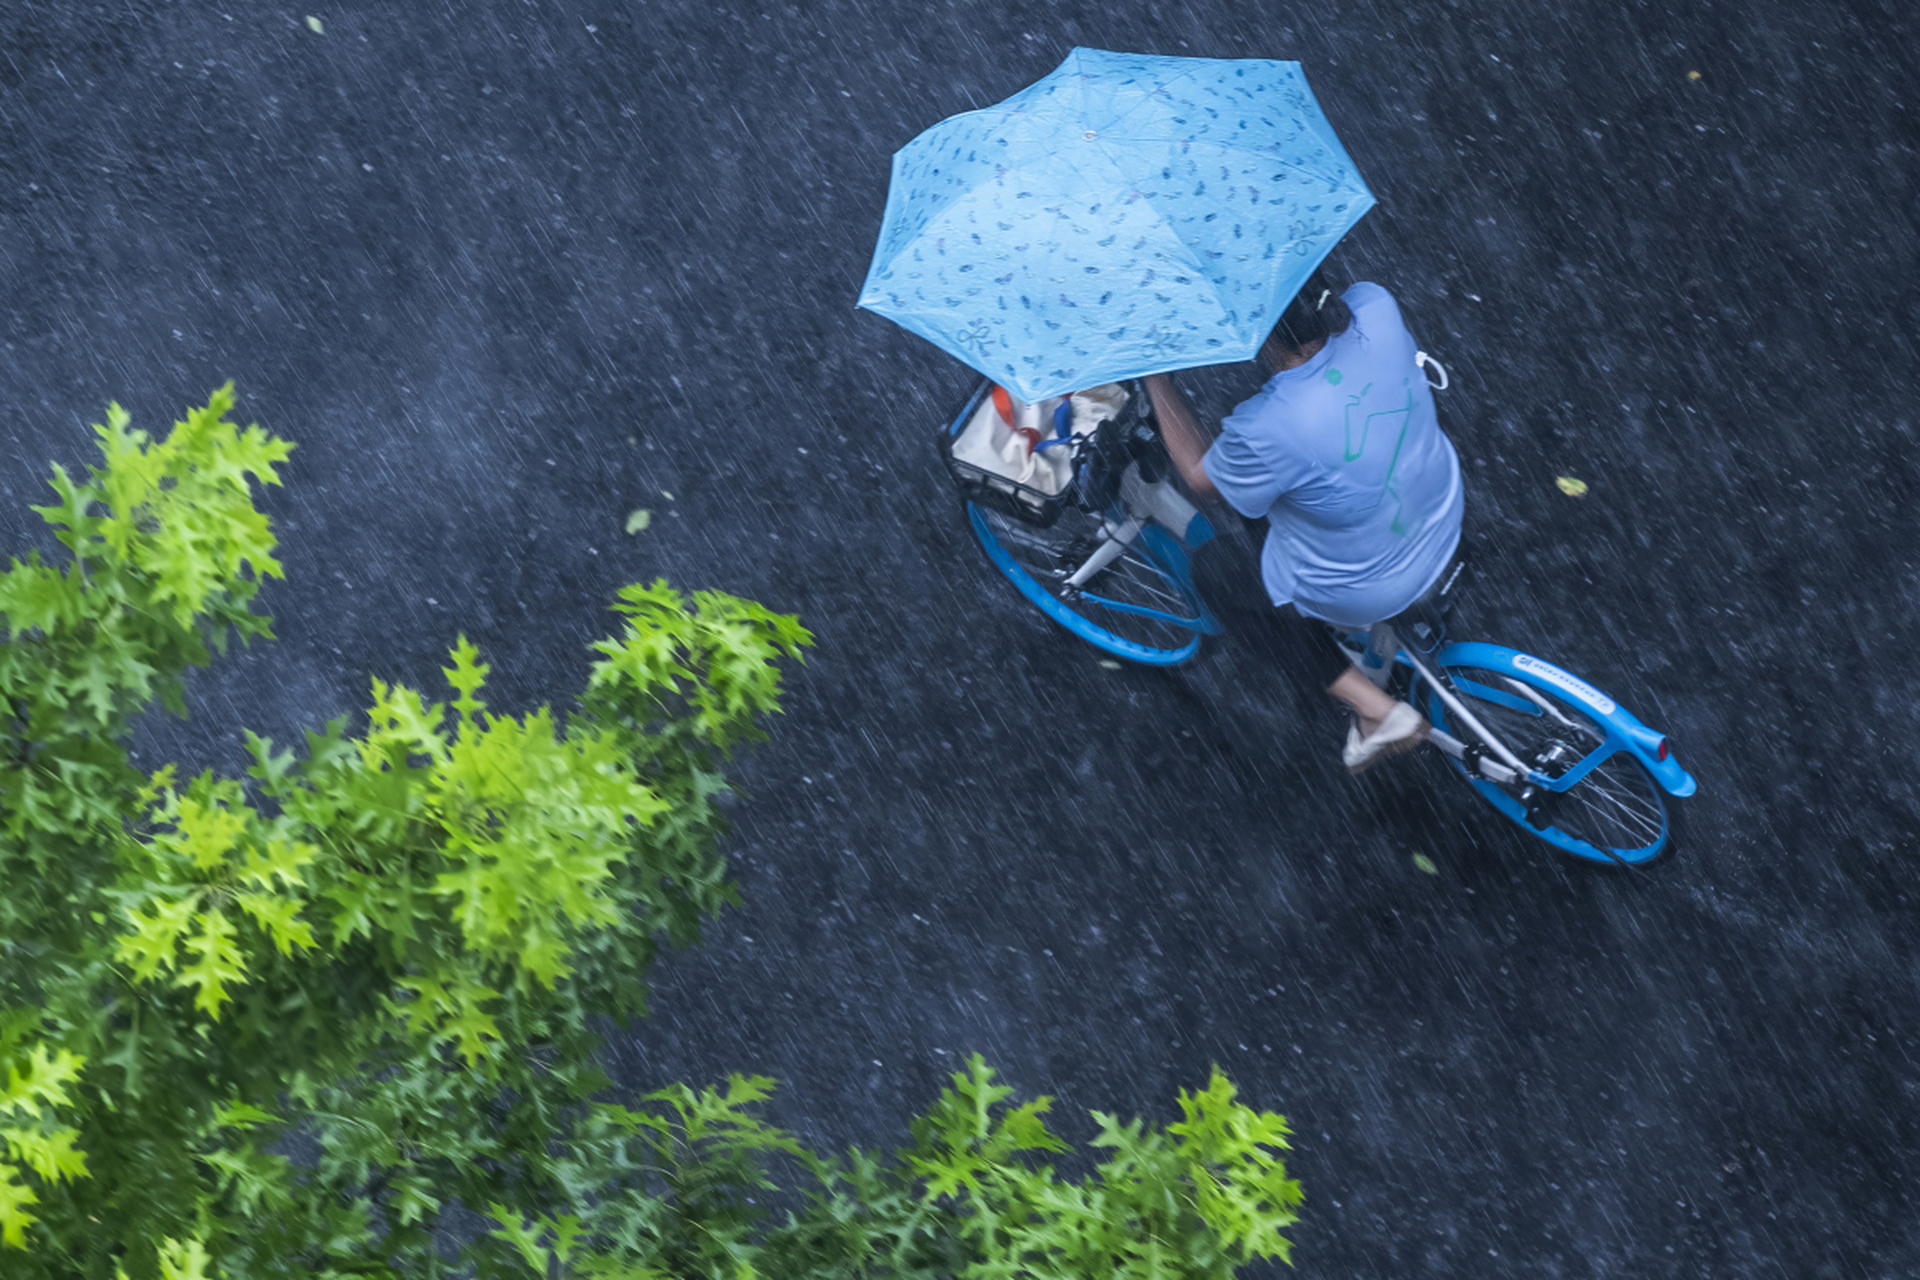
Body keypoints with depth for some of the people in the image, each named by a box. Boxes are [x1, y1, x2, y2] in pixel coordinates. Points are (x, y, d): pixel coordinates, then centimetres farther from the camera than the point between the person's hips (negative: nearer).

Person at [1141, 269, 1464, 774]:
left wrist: (1154, 374, -15)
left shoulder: (1269, 429, -39)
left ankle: (1376, 709, 20)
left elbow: (1202, 479, -16)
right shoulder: (1376, 310, -25)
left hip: (1363, 592, -6)